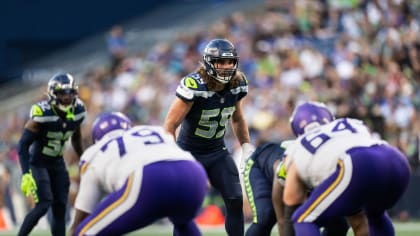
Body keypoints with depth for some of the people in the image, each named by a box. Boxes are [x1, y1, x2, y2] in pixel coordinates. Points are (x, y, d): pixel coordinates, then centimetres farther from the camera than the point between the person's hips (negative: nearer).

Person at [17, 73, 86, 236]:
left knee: (60, 208, -1)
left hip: (57, 163, 6)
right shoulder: (42, 114, -26)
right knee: (44, 205, -19)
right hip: (37, 163, -6)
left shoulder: (78, 112, -8)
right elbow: (23, 145, -23)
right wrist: (26, 174, -31)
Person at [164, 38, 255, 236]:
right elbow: (170, 125, -22)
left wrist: (247, 148, 9)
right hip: (190, 151, -5)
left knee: (236, 202, -4)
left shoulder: (238, 85, -7)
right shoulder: (193, 86, -26)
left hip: (218, 151, 5)